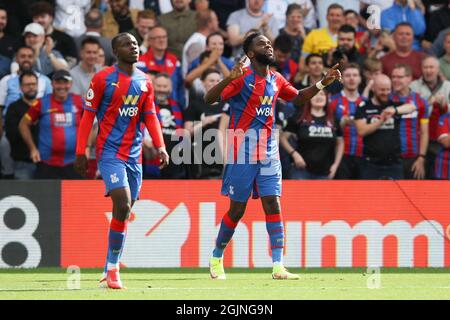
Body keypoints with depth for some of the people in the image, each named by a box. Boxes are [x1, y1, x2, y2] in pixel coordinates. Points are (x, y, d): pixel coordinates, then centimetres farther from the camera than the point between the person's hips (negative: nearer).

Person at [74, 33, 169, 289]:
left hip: (134, 154, 6)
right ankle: (113, 270, -10)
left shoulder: (145, 82, 11)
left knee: (125, 212, 6)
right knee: (123, 206, -19)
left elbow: (150, 116, 12)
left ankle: (110, 271, 16)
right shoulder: (103, 78, -5)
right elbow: (88, 115, -3)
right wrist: (81, 152, -8)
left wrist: (160, 146, -3)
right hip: (110, 151, -6)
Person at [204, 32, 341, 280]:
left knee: (273, 204, -5)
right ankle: (216, 258, 22)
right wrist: (229, 78, -35)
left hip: (268, 153, 5)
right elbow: (209, 99, -18)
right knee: (237, 209, 2)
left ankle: (278, 267, -8)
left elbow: (298, 98, 28)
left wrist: (322, 83, 16)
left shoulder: (276, 80, 11)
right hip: (242, 153, -5)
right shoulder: (242, 78, -9)